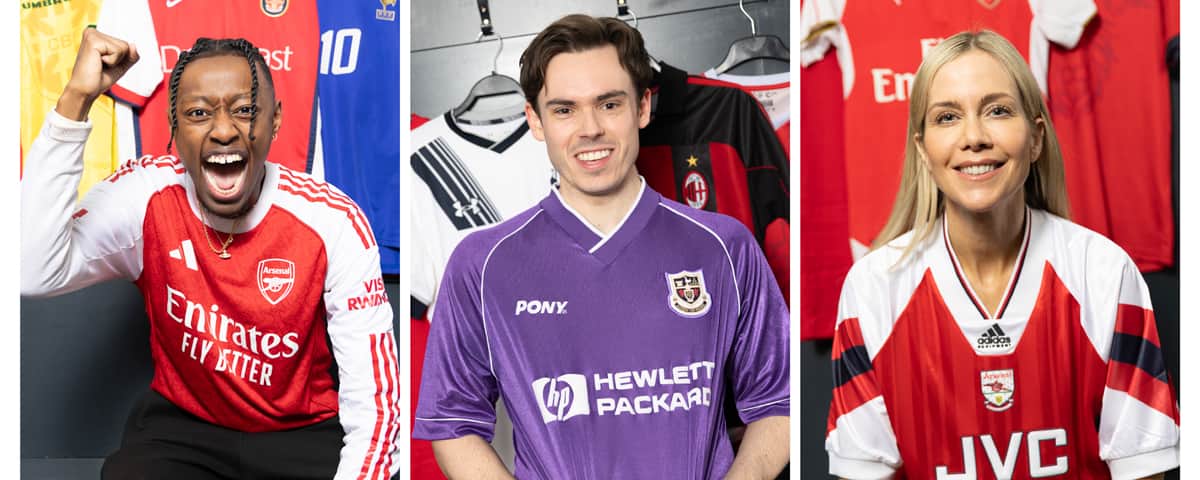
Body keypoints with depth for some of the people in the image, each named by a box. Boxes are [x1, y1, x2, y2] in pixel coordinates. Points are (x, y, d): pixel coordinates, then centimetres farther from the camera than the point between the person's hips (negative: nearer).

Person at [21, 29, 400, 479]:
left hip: (306, 434, 0)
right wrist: (75, 98, -31)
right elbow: (33, 274, -30)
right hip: (180, 426, 1)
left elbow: (372, 401, -15)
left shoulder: (333, 223, -17)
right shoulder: (143, 195, -12)